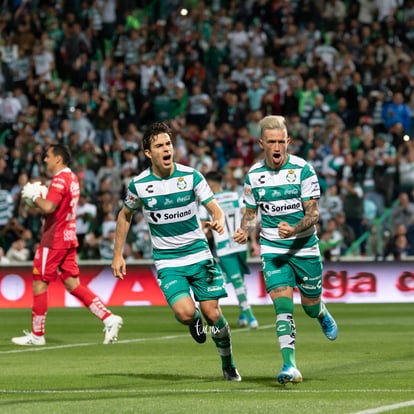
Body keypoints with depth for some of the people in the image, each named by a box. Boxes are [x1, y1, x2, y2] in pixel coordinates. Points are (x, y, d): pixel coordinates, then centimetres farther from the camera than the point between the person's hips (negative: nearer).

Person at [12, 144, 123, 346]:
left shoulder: (60, 179, -15)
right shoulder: (72, 178, 15)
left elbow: (48, 207, -26)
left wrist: (34, 195, -10)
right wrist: (39, 196, 12)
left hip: (54, 239, -9)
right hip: (68, 238, 9)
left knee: (39, 283, 0)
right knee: (73, 284, 8)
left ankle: (37, 334, 5)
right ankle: (109, 318, -3)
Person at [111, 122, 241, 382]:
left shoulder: (191, 175, -6)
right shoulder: (139, 185, -5)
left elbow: (215, 207, -6)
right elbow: (125, 216, 12)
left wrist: (218, 221, -31)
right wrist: (118, 255, 11)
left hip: (199, 254, 1)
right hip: (167, 261, -1)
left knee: (212, 313, -3)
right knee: (185, 313, -22)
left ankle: (228, 365, 21)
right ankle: (195, 322, 18)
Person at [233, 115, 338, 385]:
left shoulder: (303, 169, -11)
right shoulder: (253, 175, -1)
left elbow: (313, 214, -11)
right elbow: (251, 212, 13)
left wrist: (294, 229, -30)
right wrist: (244, 231, -8)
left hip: (305, 248, -1)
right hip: (272, 250, 1)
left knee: (311, 306, 11)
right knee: (283, 305, -16)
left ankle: (323, 316, 50)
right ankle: (290, 367, -19)